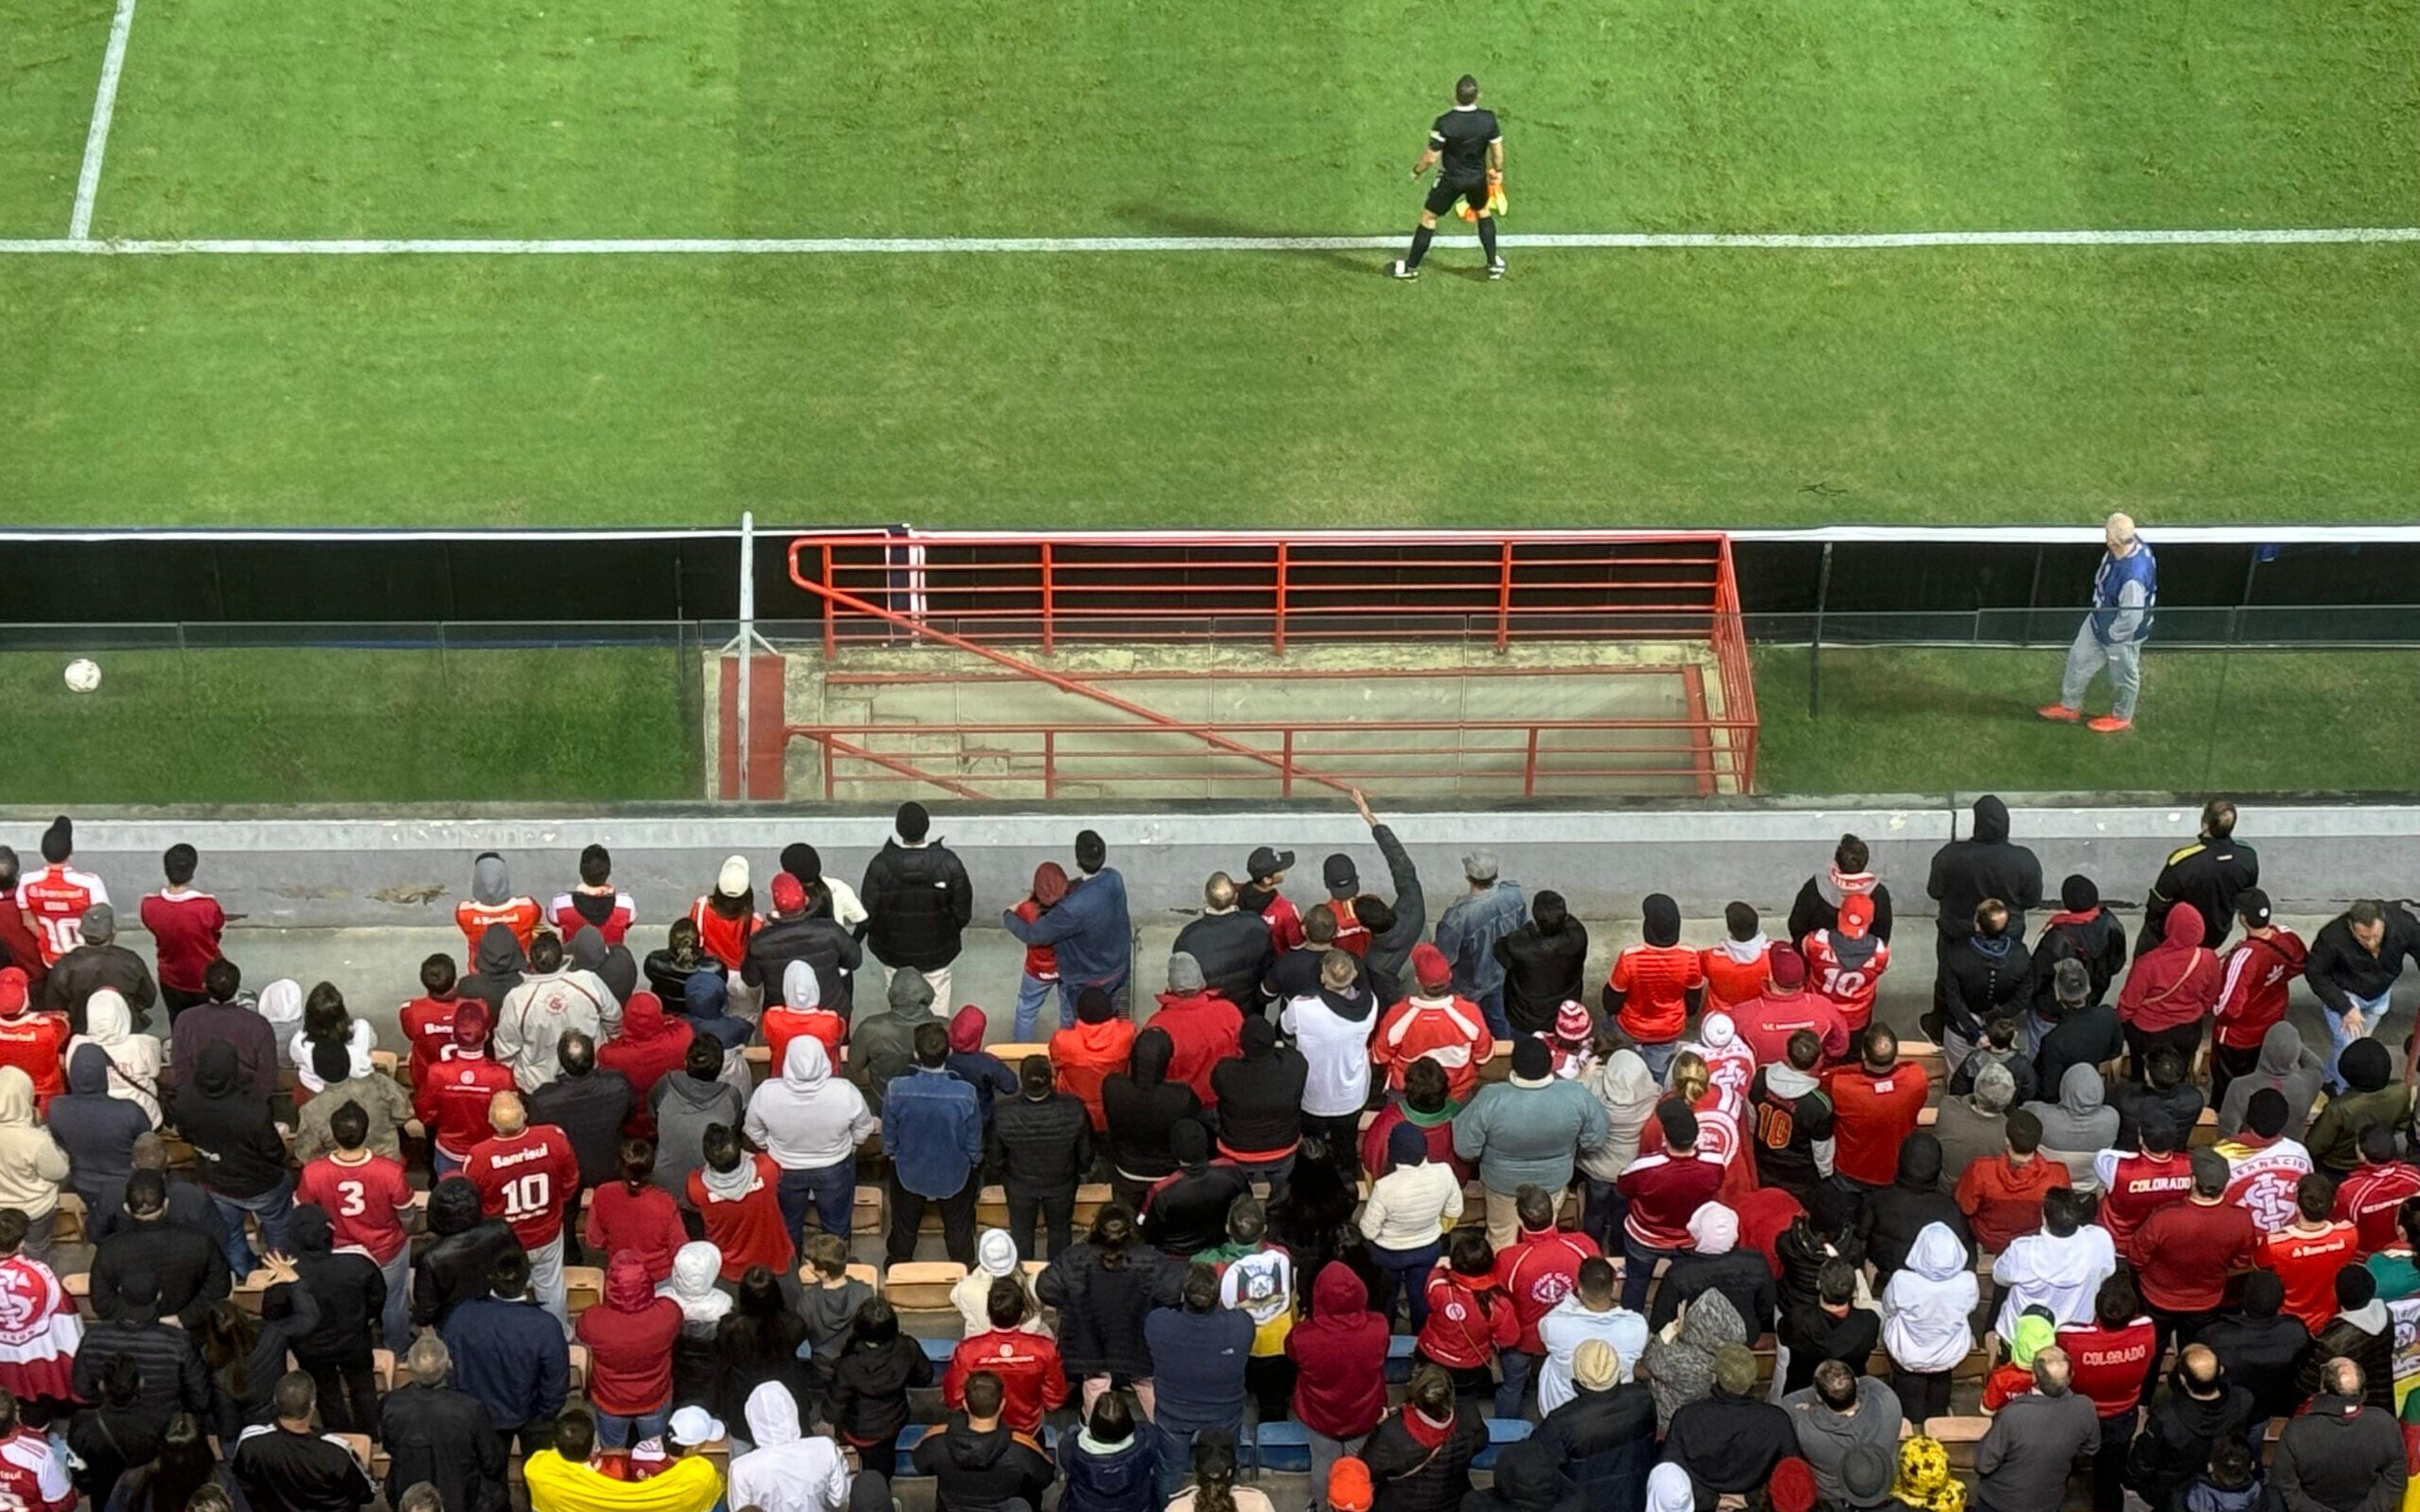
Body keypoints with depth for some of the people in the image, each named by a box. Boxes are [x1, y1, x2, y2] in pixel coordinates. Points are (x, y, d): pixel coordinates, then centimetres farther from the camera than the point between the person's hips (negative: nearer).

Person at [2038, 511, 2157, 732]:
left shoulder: (2134, 576, -44)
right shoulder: (2131, 543, -18)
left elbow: (2131, 619, -32)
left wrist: (2111, 635, -14)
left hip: (2123, 634, -9)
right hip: (2100, 619, 9)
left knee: (2123, 676, 21)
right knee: (2079, 659, 24)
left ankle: (2121, 718, 48)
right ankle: (2070, 707, 48)